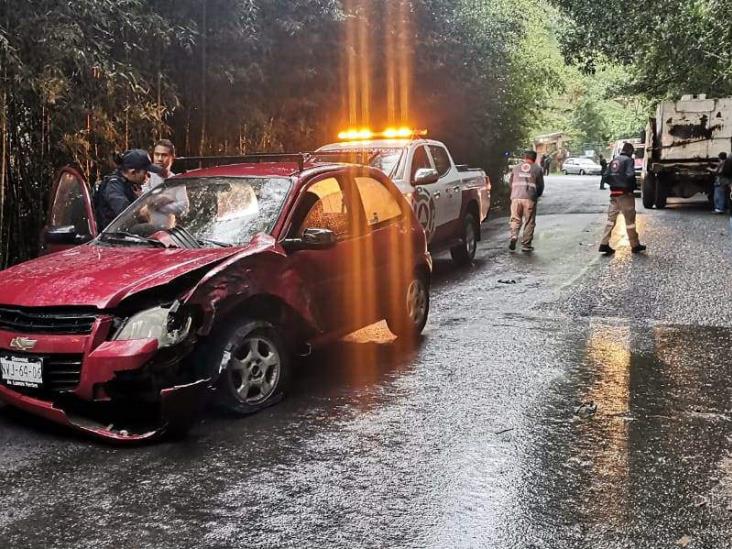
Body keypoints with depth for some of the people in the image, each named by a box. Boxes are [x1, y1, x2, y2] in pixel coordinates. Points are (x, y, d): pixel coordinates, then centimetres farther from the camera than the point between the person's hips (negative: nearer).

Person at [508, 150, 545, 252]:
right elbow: (540, 186, 9)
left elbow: (510, 182, 17)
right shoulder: (538, 169, 7)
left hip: (516, 198, 2)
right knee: (529, 222, 6)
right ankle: (526, 244, 7)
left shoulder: (516, 168, 12)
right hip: (530, 199, -2)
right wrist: (537, 195, 27)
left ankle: (513, 237, -12)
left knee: (515, 219, 11)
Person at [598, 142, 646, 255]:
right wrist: (633, 187, -4)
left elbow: (606, 176, 9)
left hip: (613, 193, 6)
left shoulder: (614, 160, 12)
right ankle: (635, 246, 11)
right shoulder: (628, 160, -9)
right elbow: (630, 175, -20)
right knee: (630, 220, 3)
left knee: (611, 218, 7)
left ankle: (604, 244, 0)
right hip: (625, 193, -6)